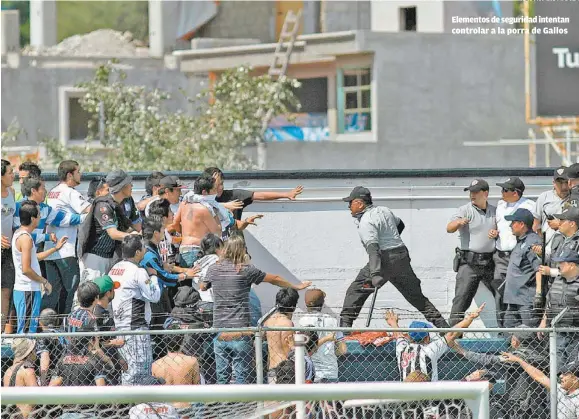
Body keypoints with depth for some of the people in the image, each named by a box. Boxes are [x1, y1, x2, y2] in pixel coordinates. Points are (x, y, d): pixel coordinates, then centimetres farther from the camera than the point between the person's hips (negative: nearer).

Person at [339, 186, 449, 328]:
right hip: (403, 257, 8)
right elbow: (400, 225, 33)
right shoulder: (384, 210, 13)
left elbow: (373, 248, -26)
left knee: (356, 290, -1)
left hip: (385, 258, -8)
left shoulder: (366, 222, -12)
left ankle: (345, 324, -10)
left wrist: (375, 274, -35)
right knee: (416, 296, 14)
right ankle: (442, 325, 10)